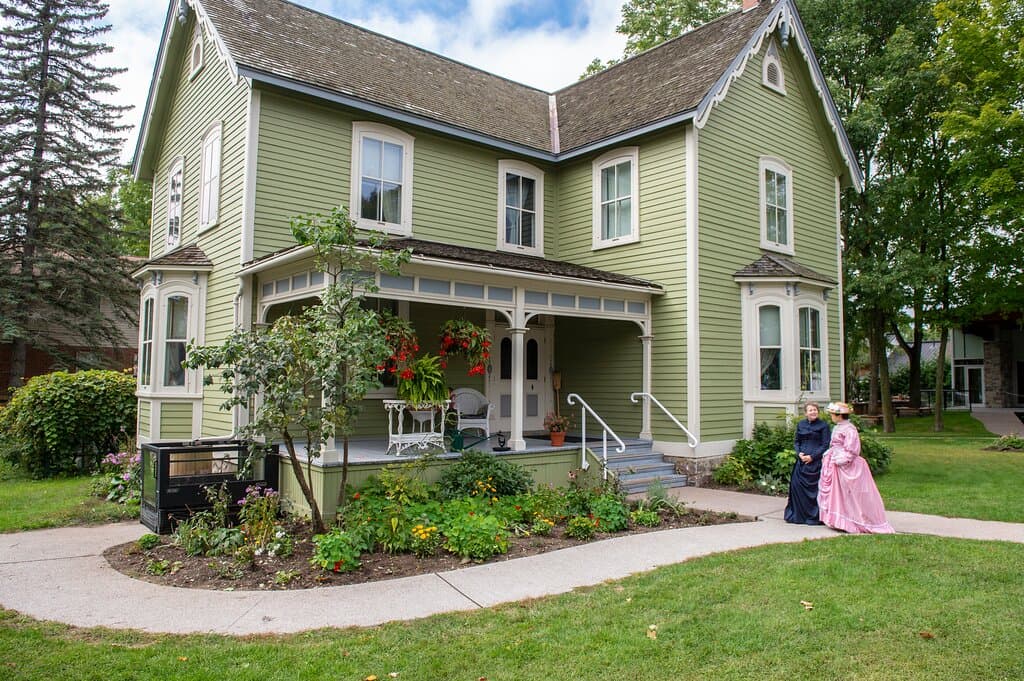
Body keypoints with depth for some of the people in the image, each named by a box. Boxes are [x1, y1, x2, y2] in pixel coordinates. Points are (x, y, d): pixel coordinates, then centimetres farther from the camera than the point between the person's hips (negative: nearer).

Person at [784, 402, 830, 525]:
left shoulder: (823, 426, -2)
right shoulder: (801, 424, 11)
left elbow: (825, 445, -5)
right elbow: (796, 441, 14)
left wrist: (812, 456, -13)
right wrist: (799, 453, -4)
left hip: (816, 461, -4)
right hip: (802, 460, 4)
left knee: (814, 487, -5)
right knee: (796, 484, 0)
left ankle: (815, 516, 6)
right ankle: (798, 514, 12)